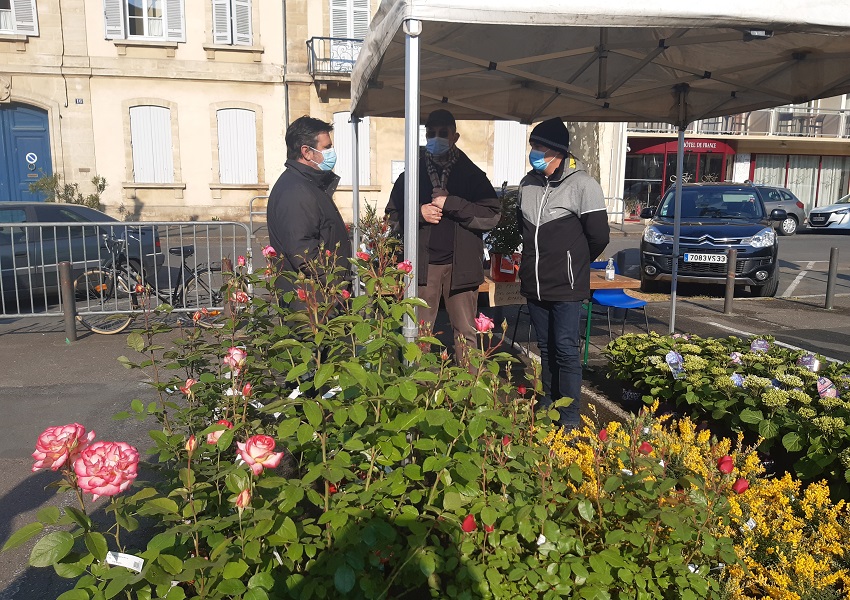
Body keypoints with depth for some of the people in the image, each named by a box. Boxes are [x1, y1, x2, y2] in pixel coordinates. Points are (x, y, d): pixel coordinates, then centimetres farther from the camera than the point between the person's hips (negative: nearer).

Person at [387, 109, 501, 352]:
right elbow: (392, 216, 12)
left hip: (461, 265, -1)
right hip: (423, 265, 1)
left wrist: (451, 204, -12)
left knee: (466, 334, 5)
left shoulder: (471, 174, 7)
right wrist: (418, 213, -8)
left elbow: (492, 215, -4)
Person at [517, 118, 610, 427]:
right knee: (545, 347, 16)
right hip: (534, 284, 6)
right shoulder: (528, 183, 7)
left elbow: (599, 236, -8)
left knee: (566, 349, -3)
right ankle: (548, 401, 30)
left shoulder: (582, 184, -12)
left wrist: (574, 262, 6)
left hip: (566, 286, -6)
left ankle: (570, 416, 7)